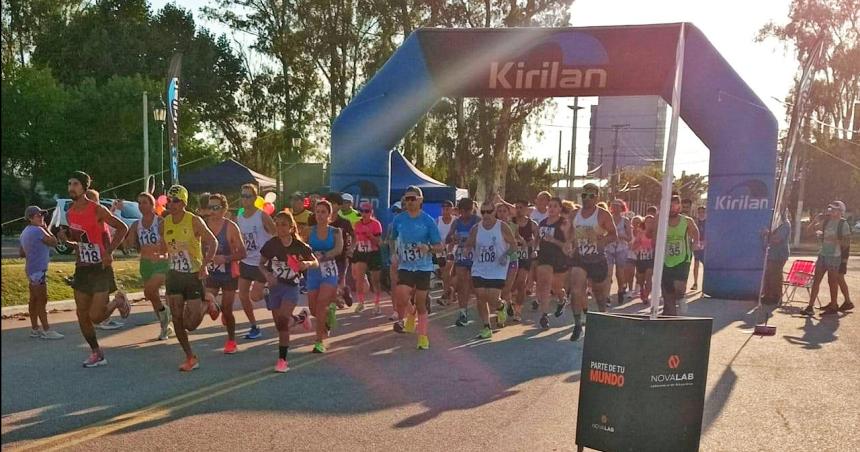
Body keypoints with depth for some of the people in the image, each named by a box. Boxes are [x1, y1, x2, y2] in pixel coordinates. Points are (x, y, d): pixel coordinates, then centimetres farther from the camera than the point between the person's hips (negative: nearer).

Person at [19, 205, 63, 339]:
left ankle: (35, 329, 18)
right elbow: (54, 242, -12)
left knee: (34, 300, 13)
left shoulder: (26, 232, 16)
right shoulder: (38, 230, -16)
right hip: (38, 270, -10)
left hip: (31, 269, 10)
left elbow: (21, 252, 21)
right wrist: (46, 228, -4)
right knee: (42, 300, -7)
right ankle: (46, 330, -5)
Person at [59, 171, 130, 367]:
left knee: (95, 316, -11)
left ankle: (118, 302, 20)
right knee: (81, 315, 7)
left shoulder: (97, 210, -12)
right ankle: (97, 354, 21)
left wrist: (110, 252, -17)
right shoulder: (70, 214, 8)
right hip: (82, 269, 7)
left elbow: (122, 228, -11)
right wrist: (66, 239, -3)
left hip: (101, 268, -7)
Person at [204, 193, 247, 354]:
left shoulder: (231, 227, -13)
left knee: (227, 309, 2)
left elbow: (242, 253, -13)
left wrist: (225, 258, -26)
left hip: (229, 273, -3)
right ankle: (219, 309, 31)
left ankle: (231, 341, 23)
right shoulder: (204, 225, -3)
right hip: (211, 273, 3)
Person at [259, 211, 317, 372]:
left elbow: (316, 263, 2)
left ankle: (282, 359, -9)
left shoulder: (299, 246, -9)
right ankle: (301, 318, 41)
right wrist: (267, 275, -15)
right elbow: (261, 264, 5)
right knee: (280, 325, 7)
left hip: (291, 287, -3)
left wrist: (307, 264, -21)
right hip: (274, 286, 3)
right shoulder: (271, 244, -6)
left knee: (283, 318, -22)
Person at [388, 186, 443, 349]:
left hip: (423, 267, -1)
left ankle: (423, 336, 22)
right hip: (405, 267, 1)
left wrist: (429, 248, -23)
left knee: (421, 304, 5)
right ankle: (408, 315, 17)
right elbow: (393, 239, 19)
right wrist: (393, 254, 3)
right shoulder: (398, 220, 1)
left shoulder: (428, 221, -6)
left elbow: (439, 246, -3)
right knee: (401, 298, -18)